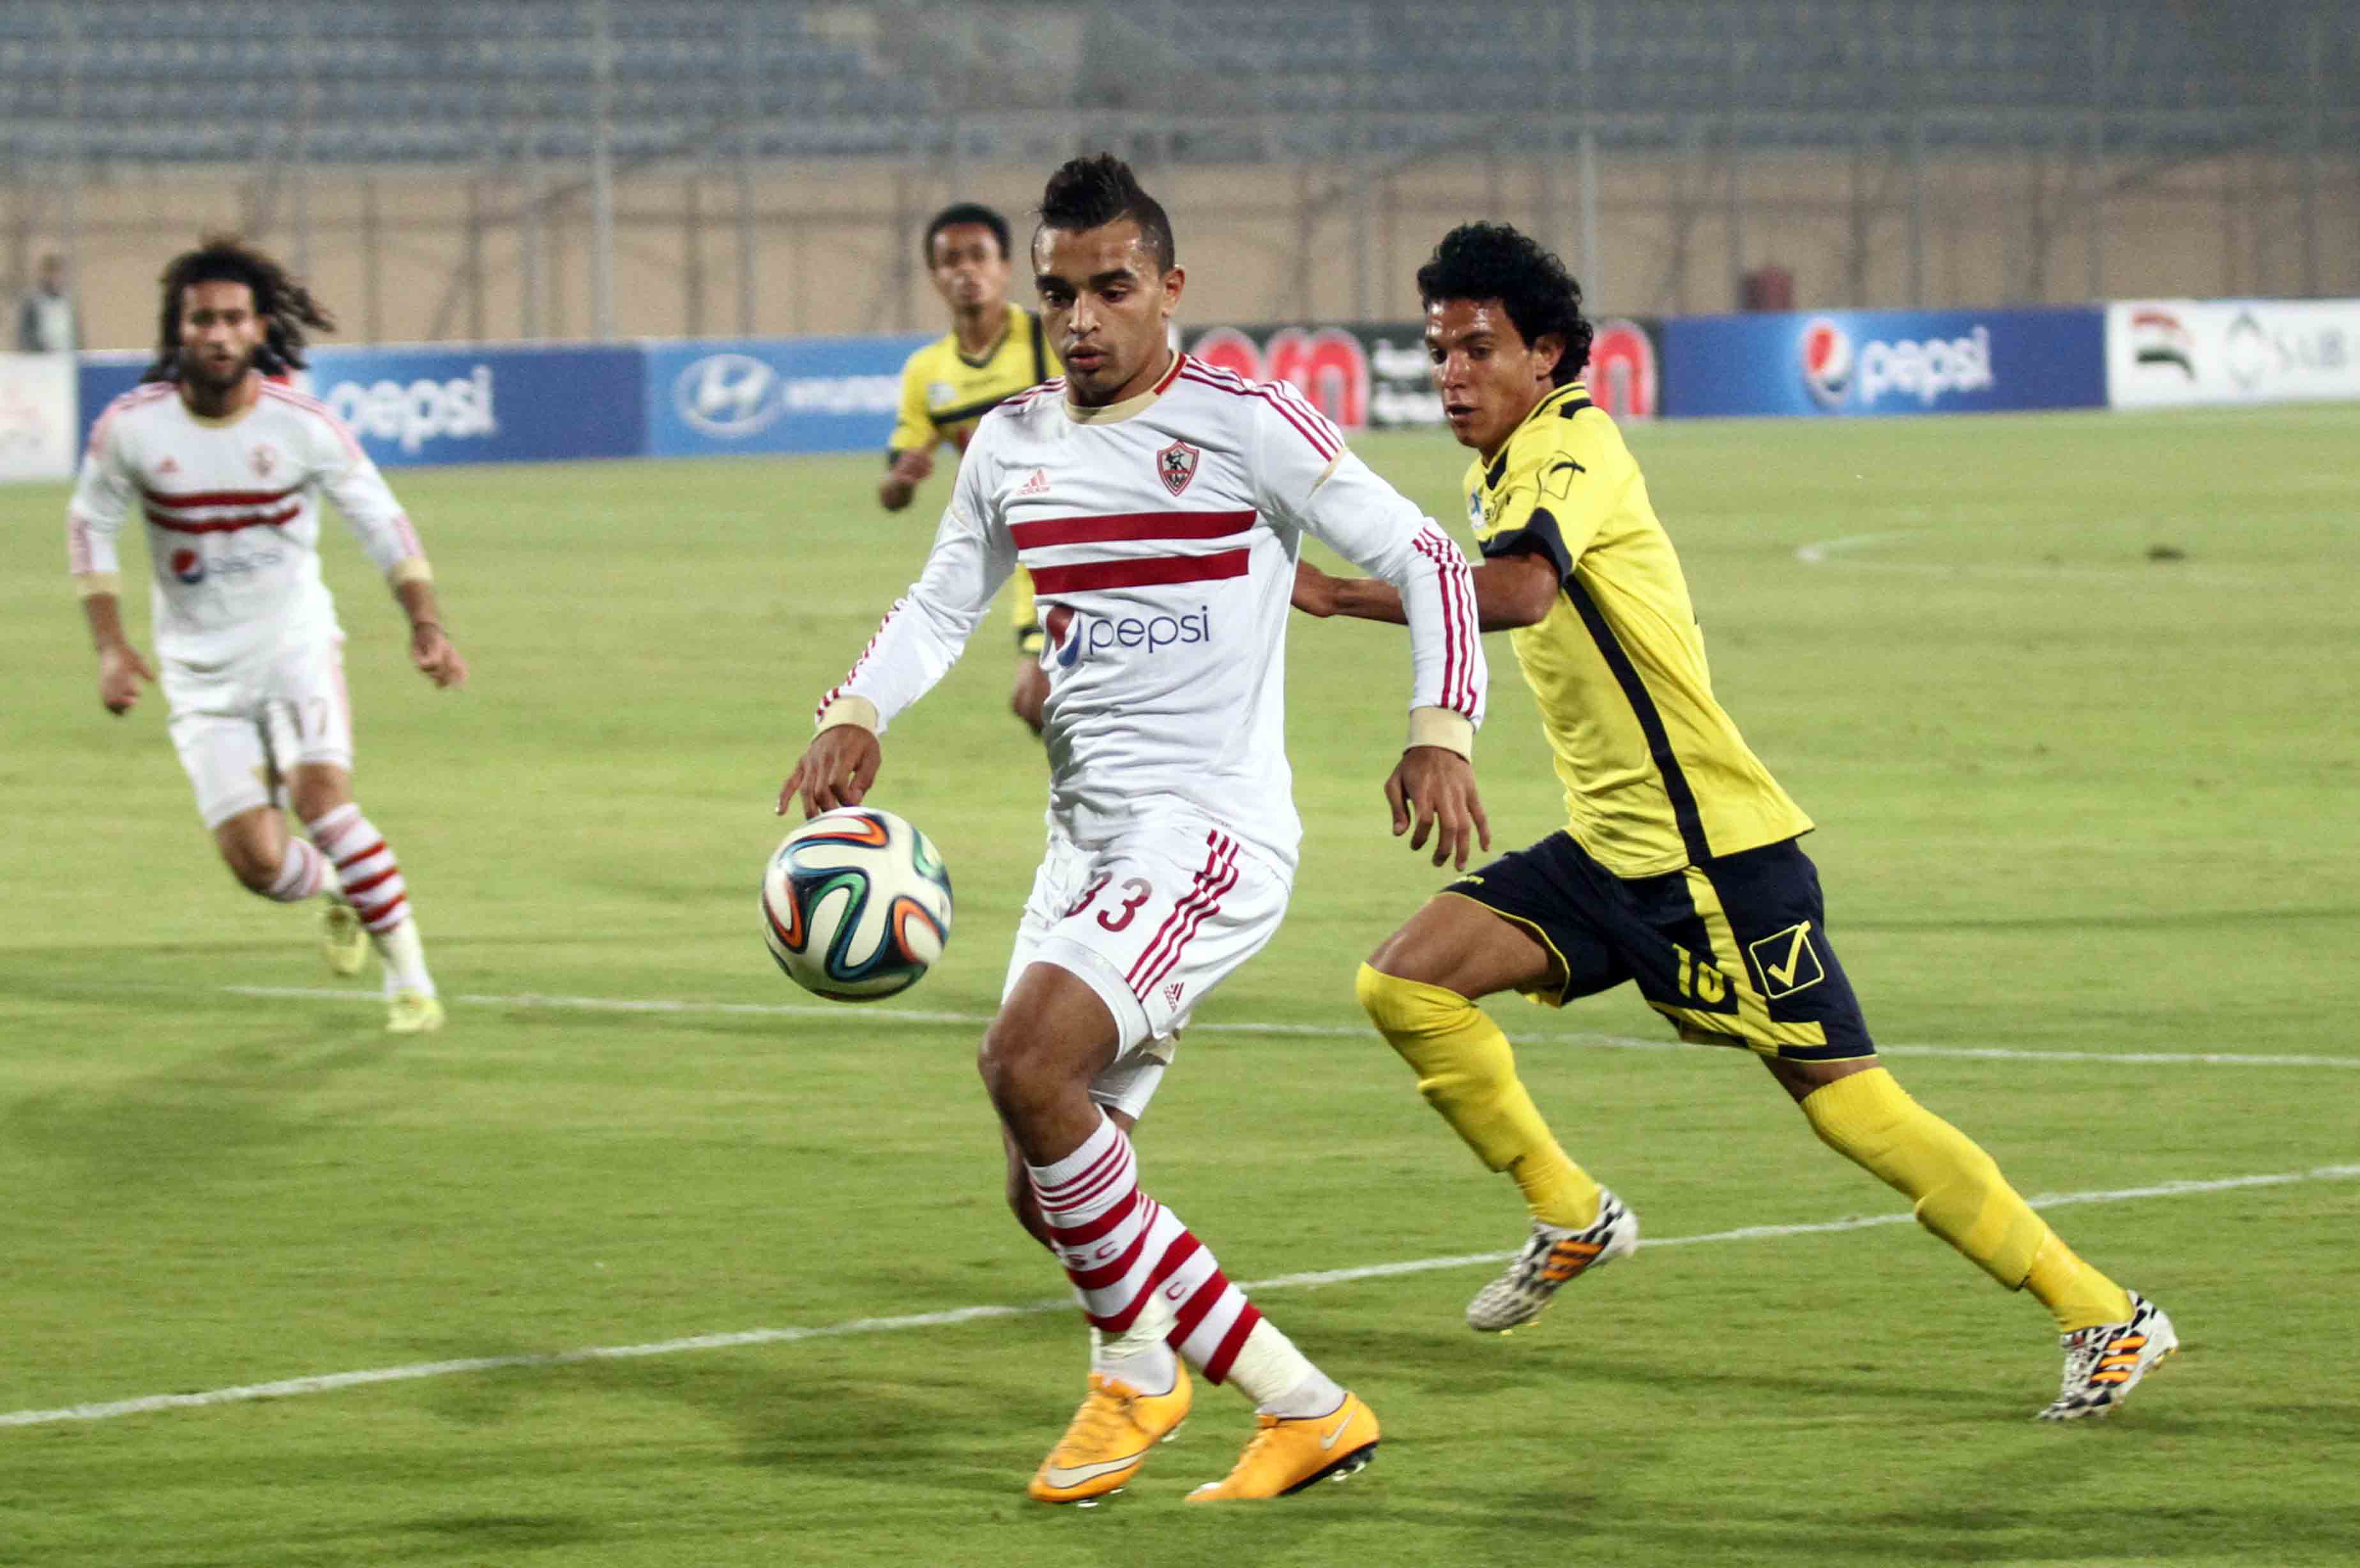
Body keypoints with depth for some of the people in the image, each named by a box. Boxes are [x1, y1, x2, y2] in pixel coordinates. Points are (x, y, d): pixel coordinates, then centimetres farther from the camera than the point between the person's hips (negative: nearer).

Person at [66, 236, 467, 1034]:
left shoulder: (302, 424, -12)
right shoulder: (131, 426, -10)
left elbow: (382, 521, -1)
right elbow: (90, 526, 5)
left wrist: (425, 624, -12)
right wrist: (112, 647, -3)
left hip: (296, 641, -1)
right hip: (201, 668, 1)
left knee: (321, 796, -25)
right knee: (254, 860, -9)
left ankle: (409, 975, -10)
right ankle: (337, 893, 28)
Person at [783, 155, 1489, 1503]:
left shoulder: (1244, 427, -7)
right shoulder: (1013, 447, 11)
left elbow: (1425, 558, -6)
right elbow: (939, 609, 23)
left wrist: (1442, 732, -19)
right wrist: (857, 715, 3)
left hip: (1214, 828, -8)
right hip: (1090, 836, 8)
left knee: (1026, 1062, -26)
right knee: (1054, 1194, 2)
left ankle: (1138, 1367, -7)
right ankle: (1306, 1410, 13)